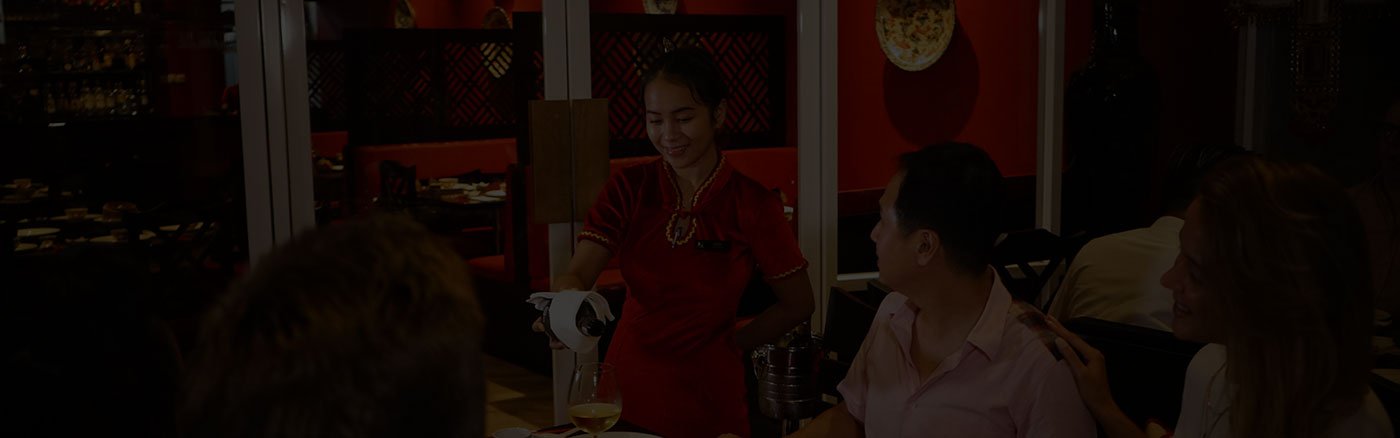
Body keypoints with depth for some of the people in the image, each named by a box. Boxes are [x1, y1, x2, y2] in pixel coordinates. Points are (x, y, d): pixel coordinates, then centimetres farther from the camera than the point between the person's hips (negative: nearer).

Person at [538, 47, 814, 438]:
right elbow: (577, 273, -13)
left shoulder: (752, 205, -10)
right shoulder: (628, 189, -2)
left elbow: (797, 305, -1)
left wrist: (731, 344, 0)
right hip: (630, 386, 3)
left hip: (707, 393, -2)